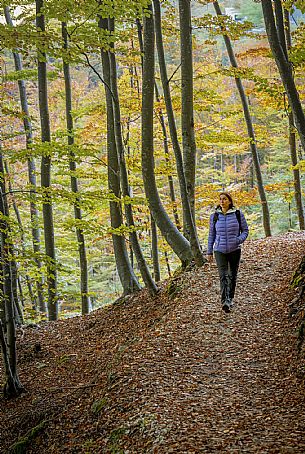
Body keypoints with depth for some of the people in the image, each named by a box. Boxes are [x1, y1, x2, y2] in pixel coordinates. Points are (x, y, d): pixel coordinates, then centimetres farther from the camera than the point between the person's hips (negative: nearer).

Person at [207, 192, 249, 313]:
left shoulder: (238, 214, -1)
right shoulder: (214, 216, 3)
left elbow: (245, 230, 5)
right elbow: (211, 234, 10)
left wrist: (239, 240, -15)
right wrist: (209, 251, 10)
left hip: (235, 250, 1)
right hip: (220, 250, 0)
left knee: (232, 276, 11)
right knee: (223, 275, -14)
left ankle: (230, 299, 28)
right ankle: (224, 302, -24)